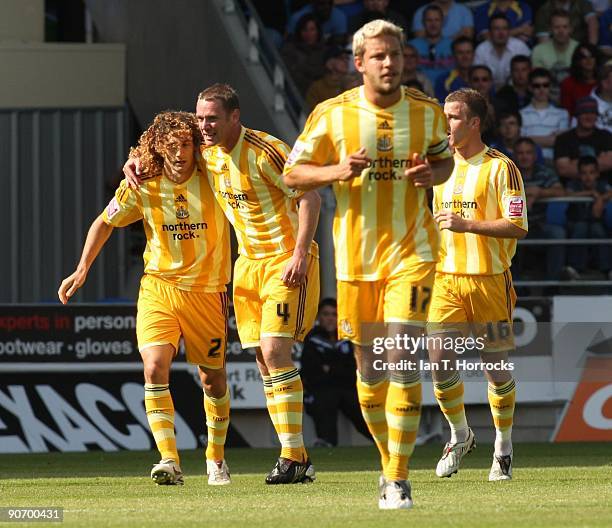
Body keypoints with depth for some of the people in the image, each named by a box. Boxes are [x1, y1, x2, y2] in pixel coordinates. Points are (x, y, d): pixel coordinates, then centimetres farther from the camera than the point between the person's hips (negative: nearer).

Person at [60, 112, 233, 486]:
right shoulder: (142, 185, -7)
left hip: (207, 290, 0)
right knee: (155, 367, -20)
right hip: (158, 286, 0)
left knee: (213, 378, 9)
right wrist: (82, 270, 7)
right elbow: (106, 222, 9)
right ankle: (170, 461, -22)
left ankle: (216, 458, 31)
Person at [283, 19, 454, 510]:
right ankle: (390, 463, 29)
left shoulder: (427, 111, 1)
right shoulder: (332, 114, -3)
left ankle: (398, 479, -13)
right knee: (369, 369, 8)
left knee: (403, 359, -15)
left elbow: (445, 159, 16)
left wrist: (431, 174, -7)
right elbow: (293, 174, 2)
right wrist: (339, 171, -17)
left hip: (412, 253, -1)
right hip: (356, 257, 1)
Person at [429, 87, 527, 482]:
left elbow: (518, 227, -12)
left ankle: (503, 447, 17)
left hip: (489, 279, -5)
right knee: (440, 359, -9)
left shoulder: (500, 168, -6)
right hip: (447, 279, 5)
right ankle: (460, 435, 12)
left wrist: (466, 224, -20)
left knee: (496, 367, 1)